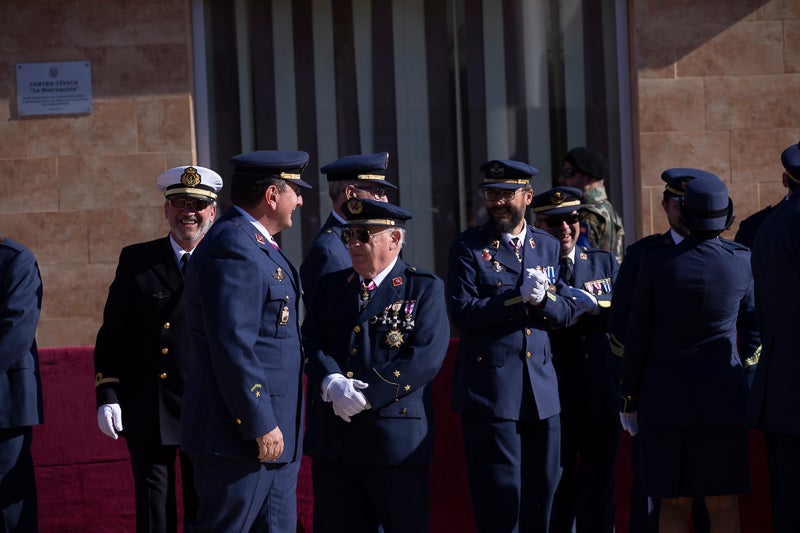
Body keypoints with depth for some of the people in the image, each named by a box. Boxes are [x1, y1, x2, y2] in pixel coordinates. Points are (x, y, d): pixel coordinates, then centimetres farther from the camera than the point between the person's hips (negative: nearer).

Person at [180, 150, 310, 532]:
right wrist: (260, 425, -21)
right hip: (240, 437, -10)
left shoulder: (254, 244, 18)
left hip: (273, 434, 10)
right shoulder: (233, 248, -16)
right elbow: (232, 346, -22)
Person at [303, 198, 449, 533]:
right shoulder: (331, 286, 16)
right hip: (333, 439, 4)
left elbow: (426, 357, -12)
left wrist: (367, 396, -18)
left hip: (396, 439, -4)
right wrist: (332, 383, -16)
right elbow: (311, 342, 5)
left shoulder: (425, 288, 0)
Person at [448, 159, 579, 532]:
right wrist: (521, 298, -18)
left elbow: (567, 310, 9)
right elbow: (463, 312, -12)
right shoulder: (468, 247, -1)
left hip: (541, 387, 5)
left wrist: (543, 299, -13)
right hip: (490, 386, -4)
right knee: (500, 498, -2)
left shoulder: (548, 246, 13)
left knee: (542, 489, 8)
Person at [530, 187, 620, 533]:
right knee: (557, 489, 6)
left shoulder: (605, 262, 11)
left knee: (600, 488, 10)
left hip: (602, 397, 3)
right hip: (555, 400, -3)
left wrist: (594, 305, -13)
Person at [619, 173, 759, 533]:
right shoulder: (742, 260, -4)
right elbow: (751, 329, 6)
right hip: (723, 394, 0)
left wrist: (628, 399, 7)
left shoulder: (657, 262, -7)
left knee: (674, 504, 8)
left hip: (666, 395, 0)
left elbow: (637, 337, -3)